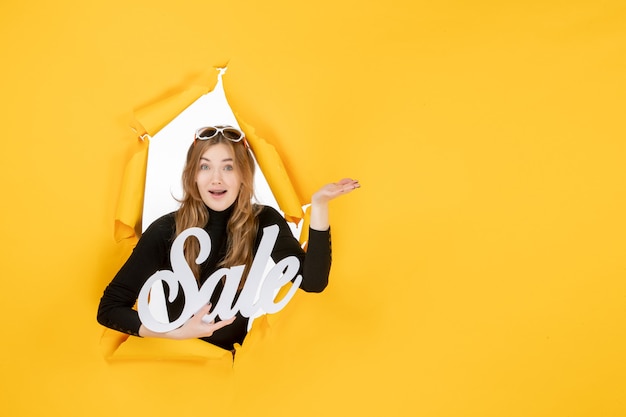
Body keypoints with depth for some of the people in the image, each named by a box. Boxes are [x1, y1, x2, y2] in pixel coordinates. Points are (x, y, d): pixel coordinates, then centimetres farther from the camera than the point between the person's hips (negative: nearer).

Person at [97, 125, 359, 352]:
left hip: (229, 357, 2)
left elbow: (313, 282, -19)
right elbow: (109, 308, -11)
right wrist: (178, 332, -23)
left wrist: (318, 205, -26)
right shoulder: (166, 231, -12)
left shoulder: (264, 222, -6)